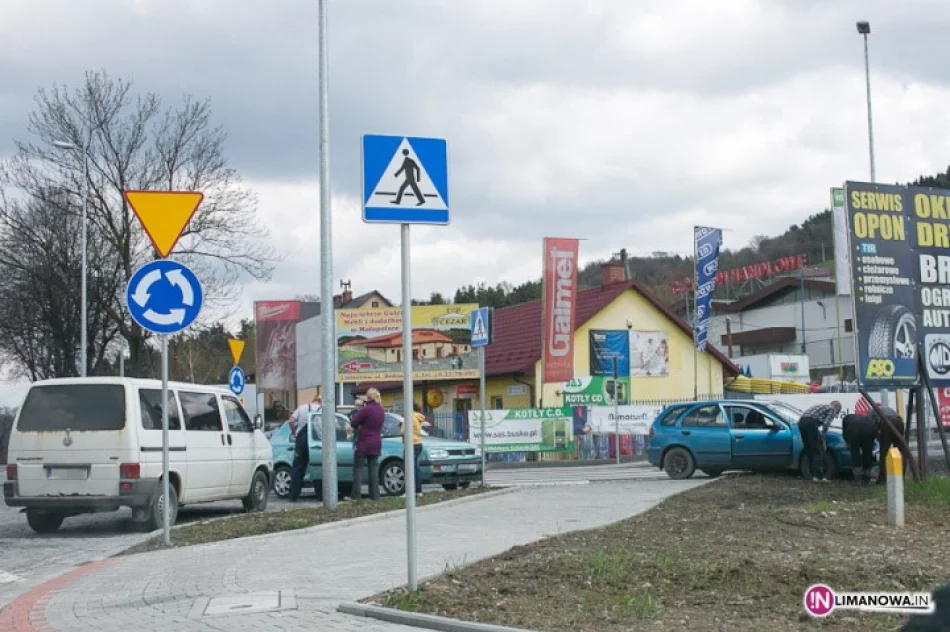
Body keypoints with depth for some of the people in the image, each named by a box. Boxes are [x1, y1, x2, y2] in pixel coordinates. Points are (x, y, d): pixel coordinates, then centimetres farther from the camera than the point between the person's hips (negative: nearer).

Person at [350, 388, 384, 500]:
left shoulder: (366, 409, -16)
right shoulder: (381, 410, 6)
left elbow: (353, 423, -12)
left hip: (364, 443, -6)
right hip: (376, 443, 6)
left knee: (358, 468, 0)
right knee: (373, 468, 10)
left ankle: (356, 494, -4)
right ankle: (375, 495, 7)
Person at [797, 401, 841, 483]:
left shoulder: (822, 406, 34)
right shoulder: (832, 409, 9)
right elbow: (825, 424, -4)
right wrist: (823, 440, 1)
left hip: (801, 421, 8)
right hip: (811, 423, -8)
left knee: (809, 450, 15)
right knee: (818, 451, -4)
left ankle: (814, 475, 18)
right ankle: (819, 476, -8)